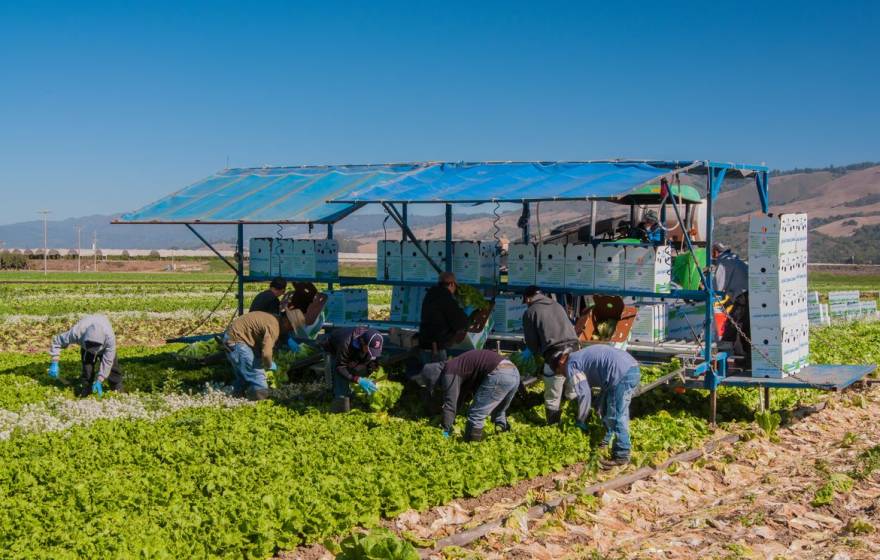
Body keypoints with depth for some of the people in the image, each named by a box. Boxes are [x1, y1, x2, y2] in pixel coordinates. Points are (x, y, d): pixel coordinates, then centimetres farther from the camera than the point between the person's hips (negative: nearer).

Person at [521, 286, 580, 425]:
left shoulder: (530, 312, 9)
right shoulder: (557, 305, 25)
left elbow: (531, 342, 9)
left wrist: (533, 351, 31)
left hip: (555, 355, -5)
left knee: (553, 399, 5)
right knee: (574, 394, 17)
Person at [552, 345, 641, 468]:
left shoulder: (571, 365, 0)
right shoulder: (582, 358, 28)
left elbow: (584, 394, -6)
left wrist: (580, 422, 4)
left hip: (622, 375, -10)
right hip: (632, 369, 10)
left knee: (617, 417, -3)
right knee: (606, 409, 25)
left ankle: (622, 456, 2)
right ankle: (605, 440, 39)